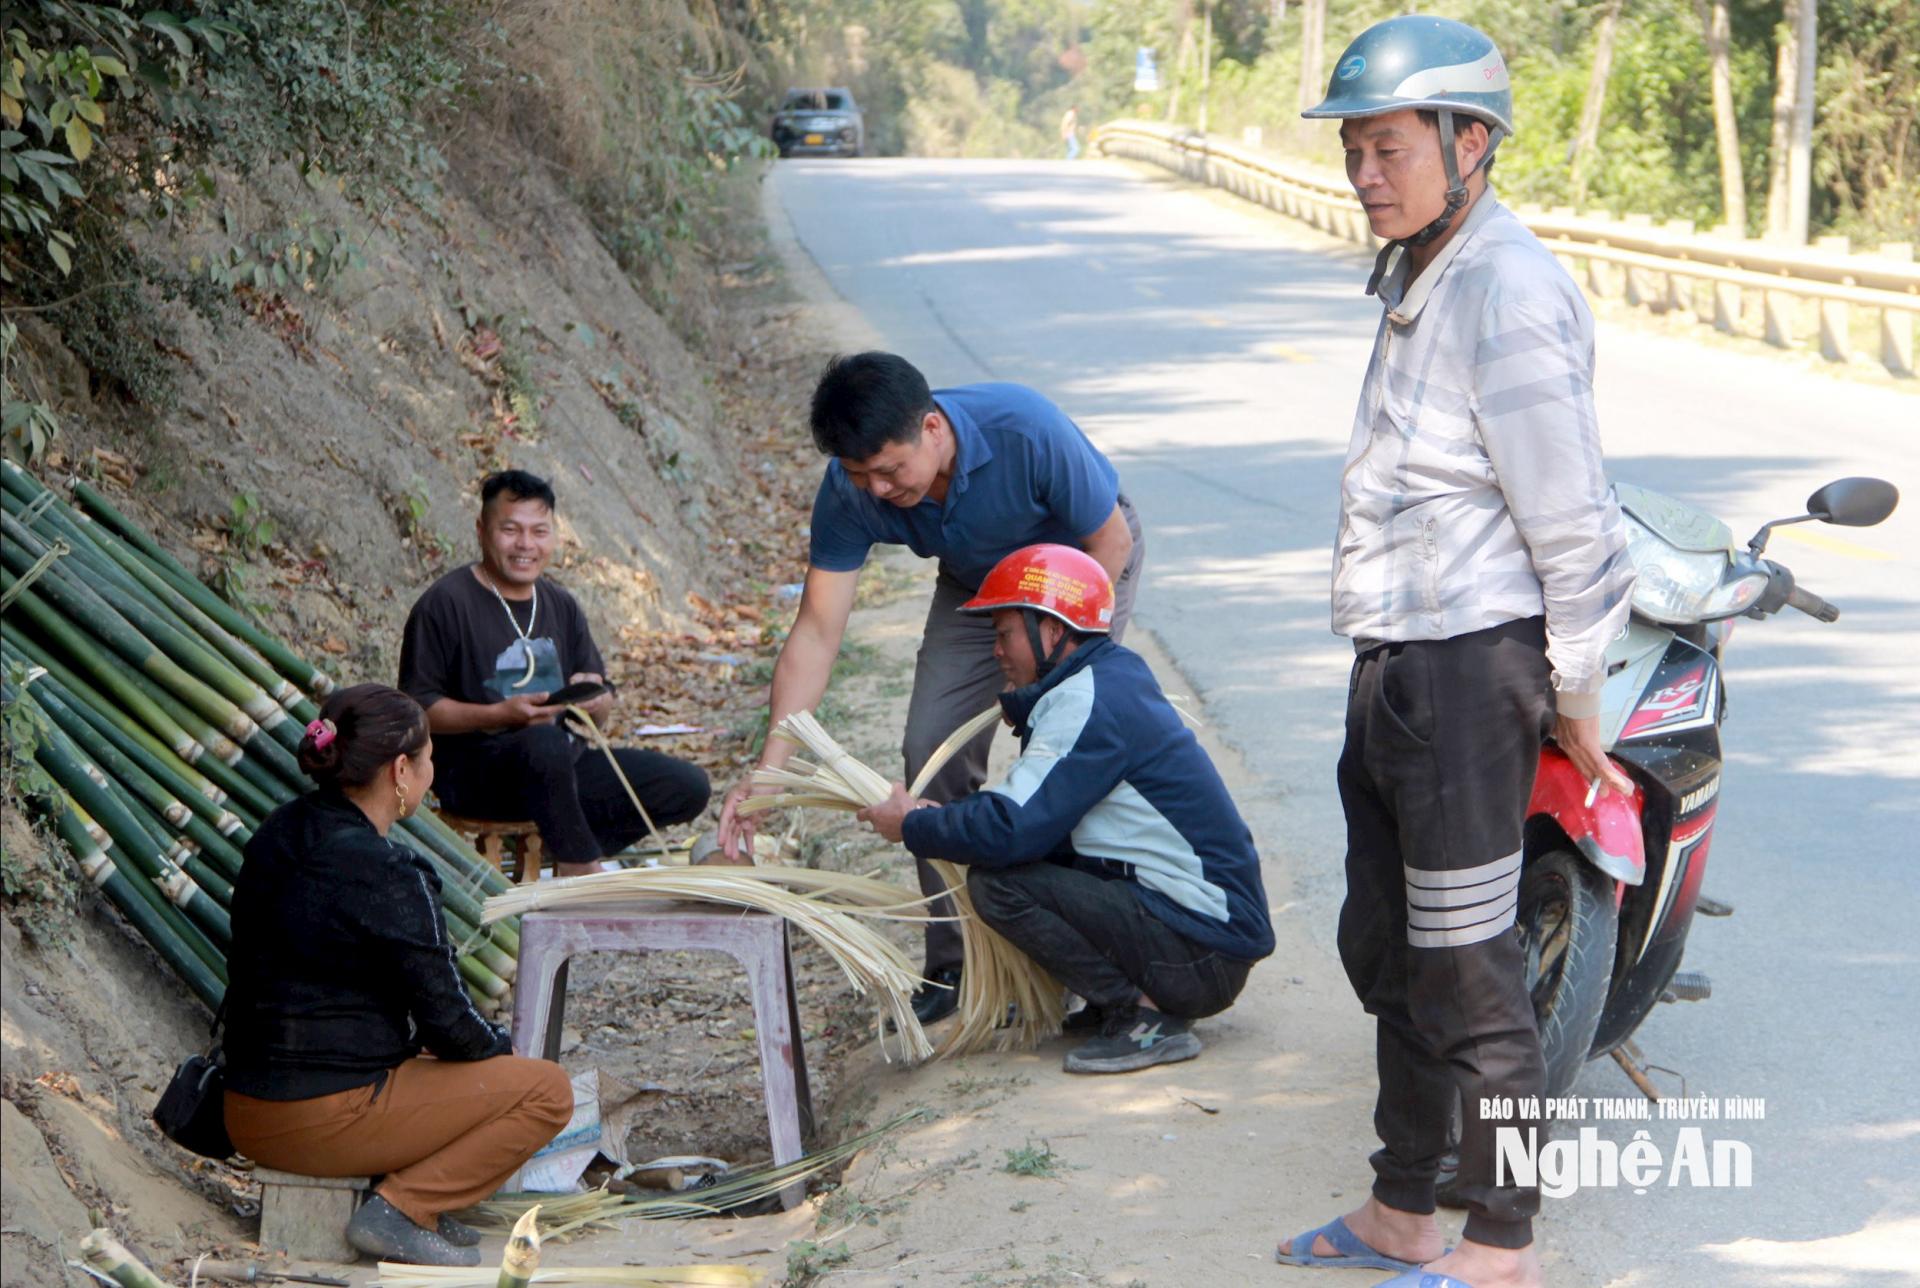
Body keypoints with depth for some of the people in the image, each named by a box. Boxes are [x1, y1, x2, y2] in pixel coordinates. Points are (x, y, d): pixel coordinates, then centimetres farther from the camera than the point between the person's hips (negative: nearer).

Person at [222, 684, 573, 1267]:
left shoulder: (279, 835, 6)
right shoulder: (386, 876, -20)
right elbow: (447, 1020, -15)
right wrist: (499, 1045, 9)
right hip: (327, 1120, -9)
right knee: (548, 1090, -1)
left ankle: (408, 1199, 12)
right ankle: (401, 1209, -7)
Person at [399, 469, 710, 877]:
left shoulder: (561, 606, 13)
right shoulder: (445, 604, -7)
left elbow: (601, 706, 15)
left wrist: (594, 700, -10)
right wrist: (501, 714, -24)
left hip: (564, 766, 7)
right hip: (474, 772, -7)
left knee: (688, 786, -6)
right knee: (546, 743, -40)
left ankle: (569, 854, -1)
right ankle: (586, 872, -22)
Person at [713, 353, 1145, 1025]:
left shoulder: (1027, 432, -39)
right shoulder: (850, 490, -28)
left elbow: (1110, 541, -23)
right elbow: (815, 634, -28)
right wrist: (768, 768, -37)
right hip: (976, 582, 4)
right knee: (932, 750, -7)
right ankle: (953, 964, 6)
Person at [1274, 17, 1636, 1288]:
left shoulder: (1509, 291, -19)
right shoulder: (1418, 282, 12)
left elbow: (1572, 521, -18)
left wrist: (1577, 694, -11)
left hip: (1470, 669, -10)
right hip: (1395, 663, 10)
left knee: (1467, 972, 0)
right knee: (1387, 948, 18)